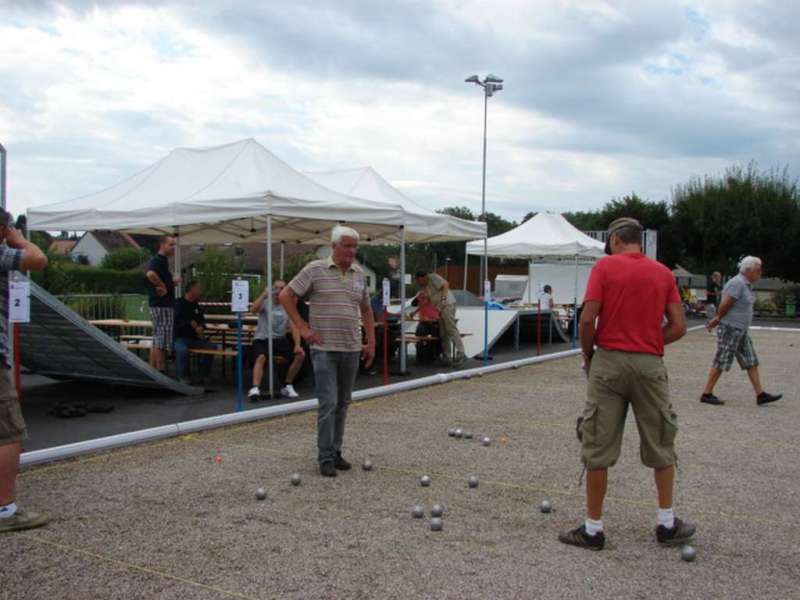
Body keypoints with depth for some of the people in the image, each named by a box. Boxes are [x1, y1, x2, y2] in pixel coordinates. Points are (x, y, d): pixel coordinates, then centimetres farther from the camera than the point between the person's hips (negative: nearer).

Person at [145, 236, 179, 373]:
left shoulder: (162, 260, 18)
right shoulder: (158, 260, -14)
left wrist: (172, 281, 8)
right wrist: (163, 286, -22)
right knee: (162, 341, -8)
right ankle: (161, 372, -5)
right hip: (162, 305, -11)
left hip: (164, 305, 11)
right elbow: (150, 274, -35)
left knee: (157, 341, 13)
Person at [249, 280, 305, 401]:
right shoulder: (265, 303, 0)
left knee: (300, 355, -16)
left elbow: (294, 328, -2)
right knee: (261, 357, -35)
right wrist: (264, 294, -23)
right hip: (262, 339, -3)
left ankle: (287, 386, -2)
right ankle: (255, 388, -42)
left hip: (279, 339, 3)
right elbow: (254, 309, -24)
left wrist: (297, 345, -16)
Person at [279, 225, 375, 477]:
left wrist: (371, 341, 14)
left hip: (351, 349, 5)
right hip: (324, 348, -5)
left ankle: (336, 451, 22)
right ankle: (326, 457, 0)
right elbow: (286, 296, -3)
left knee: (342, 403, 11)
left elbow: (366, 309, 20)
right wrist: (303, 328, -7)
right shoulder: (315, 269, -5)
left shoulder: (359, 273, 10)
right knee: (328, 403, -8)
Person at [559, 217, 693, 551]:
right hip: (650, 364, 3)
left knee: (598, 448, 4)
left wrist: (588, 354, 4)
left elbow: (587, 319, -11)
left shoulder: (605, 266, -3)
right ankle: (667, 524, 25)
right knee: (661, 446, 17)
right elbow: (678, 327, 2)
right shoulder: (663, 273, 7)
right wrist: (647, 343, 13)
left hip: (609, 361, -3)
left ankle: (593, 529, 11)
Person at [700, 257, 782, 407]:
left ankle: (760, 394, 13)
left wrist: (717, 319, 11)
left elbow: (722, 308, 17)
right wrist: (719, 319, -5)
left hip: (741, 331, 10)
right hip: (730, 329, -10)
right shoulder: (737, 283, -18)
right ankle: (706, 394, 3)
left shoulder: (746, 285, 14)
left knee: (751, 362, 9)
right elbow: (724, 305, -21)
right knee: (721, 363, -4)